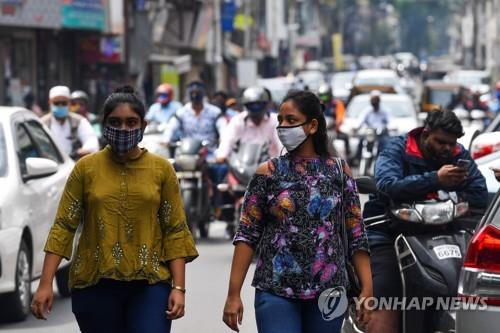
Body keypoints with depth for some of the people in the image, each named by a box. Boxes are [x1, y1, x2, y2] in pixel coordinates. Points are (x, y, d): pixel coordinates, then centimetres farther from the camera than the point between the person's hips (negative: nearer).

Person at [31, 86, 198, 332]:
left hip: (149, 284, -1)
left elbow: (175, 231, 3)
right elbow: (63, 226, 1)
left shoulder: (161, 169, 3)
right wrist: (45, 284, -5)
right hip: (95, 284, 1)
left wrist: (178, 287, -5)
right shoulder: (86, 168, 3)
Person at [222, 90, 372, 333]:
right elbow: (247, 235, 0)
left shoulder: (339, 172, 5)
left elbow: (357, 237, 5)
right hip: (276, 292, -1)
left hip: (328, 293, 1)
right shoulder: (268, 173, 3)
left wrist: (367, 289, -3)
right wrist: (233, 294, -7)